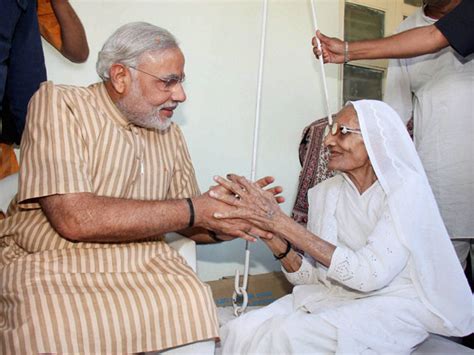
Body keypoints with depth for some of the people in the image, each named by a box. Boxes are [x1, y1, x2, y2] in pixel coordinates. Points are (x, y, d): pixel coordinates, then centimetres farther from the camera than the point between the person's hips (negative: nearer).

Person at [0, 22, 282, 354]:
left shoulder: (170, 133, 11)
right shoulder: (58, 103, -6)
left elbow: (189, 225, 16)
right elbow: (74, 219, -20)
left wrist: (226, 223, -8)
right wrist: (193, 210, -16)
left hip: (143, 263, 4)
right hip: (50, 263, -3)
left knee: (195, 309, -24)